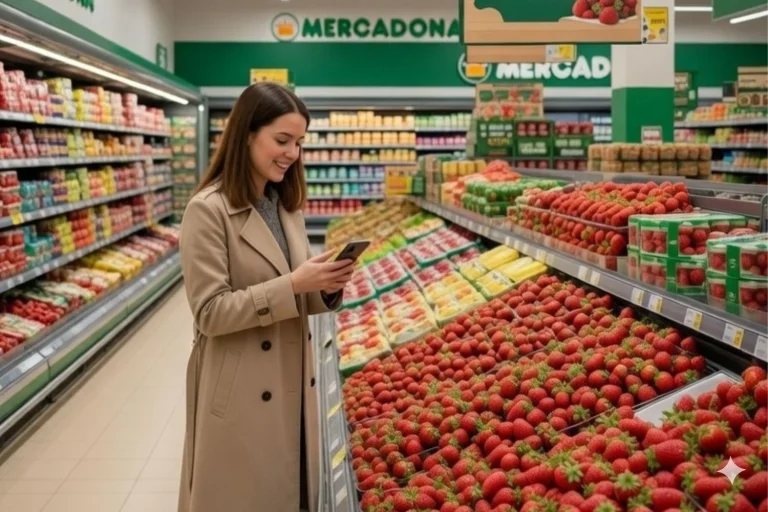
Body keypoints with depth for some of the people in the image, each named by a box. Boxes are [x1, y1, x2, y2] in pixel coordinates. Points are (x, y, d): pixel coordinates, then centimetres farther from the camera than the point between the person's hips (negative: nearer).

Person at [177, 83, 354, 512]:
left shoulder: (288, 205, 9)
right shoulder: (209, 210, -14)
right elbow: (211, 313, -17)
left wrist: (328, 286, -8)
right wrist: (292, 285, -24)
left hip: (292, 385, 7)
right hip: (240, 395, -7)